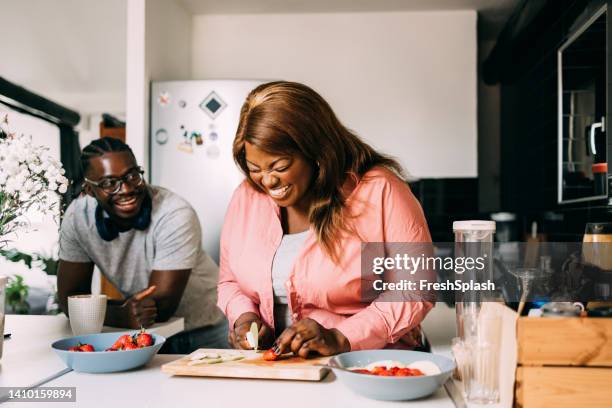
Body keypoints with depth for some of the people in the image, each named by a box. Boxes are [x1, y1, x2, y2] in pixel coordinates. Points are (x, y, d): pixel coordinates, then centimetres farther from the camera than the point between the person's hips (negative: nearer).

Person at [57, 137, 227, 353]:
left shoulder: (175, 215, -24)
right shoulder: (77, 216, -11)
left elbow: (162, 304, -22)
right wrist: (119, 315, -29)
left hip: (205, 332, -4)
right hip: (145, 332, 4)